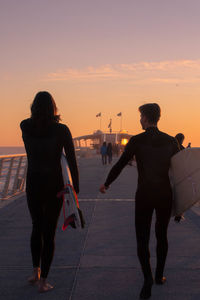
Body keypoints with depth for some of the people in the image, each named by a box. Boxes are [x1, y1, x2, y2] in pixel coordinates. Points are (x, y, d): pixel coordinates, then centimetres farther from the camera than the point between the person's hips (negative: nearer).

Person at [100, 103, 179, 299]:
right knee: (161, 236, 18)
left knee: (142, 239, 2)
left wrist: (106, 184, 13)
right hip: (165, 195, 3)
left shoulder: (136, 141, -6)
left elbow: (120, 165, -1)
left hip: (144, 195, -3)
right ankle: (159, 275, 28)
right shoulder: (171, 141, 2)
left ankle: (148, 278, -13)